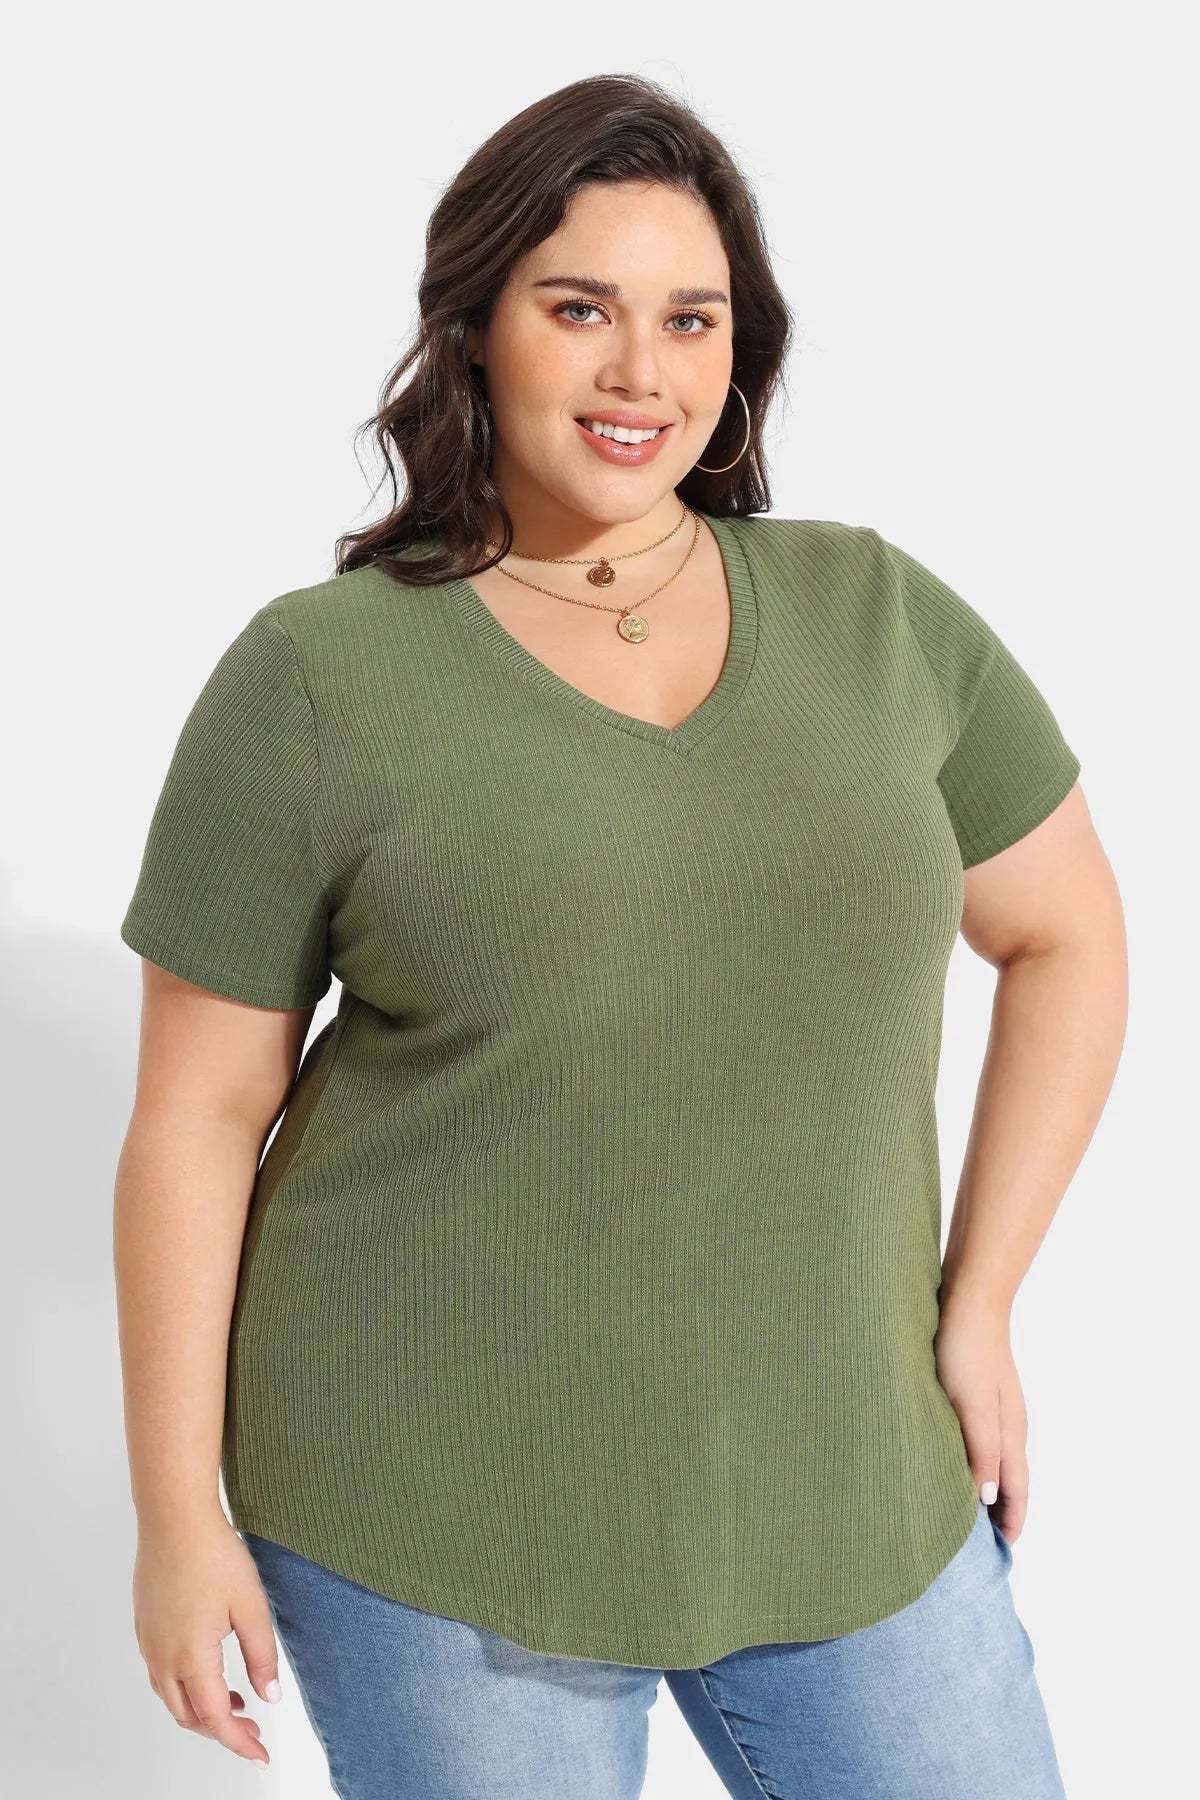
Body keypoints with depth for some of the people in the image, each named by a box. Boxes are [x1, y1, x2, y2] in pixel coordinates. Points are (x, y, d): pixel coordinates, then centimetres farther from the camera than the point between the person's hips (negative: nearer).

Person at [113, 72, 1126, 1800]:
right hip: (436, 1502, -3)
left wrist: (975, 1308, 3)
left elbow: (1068, 937, 9)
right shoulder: (312, 683, -10)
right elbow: (194, 1114, -5)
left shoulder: (879, 616, -2)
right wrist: (178, 1513, -3)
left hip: (838, 1481, 3)